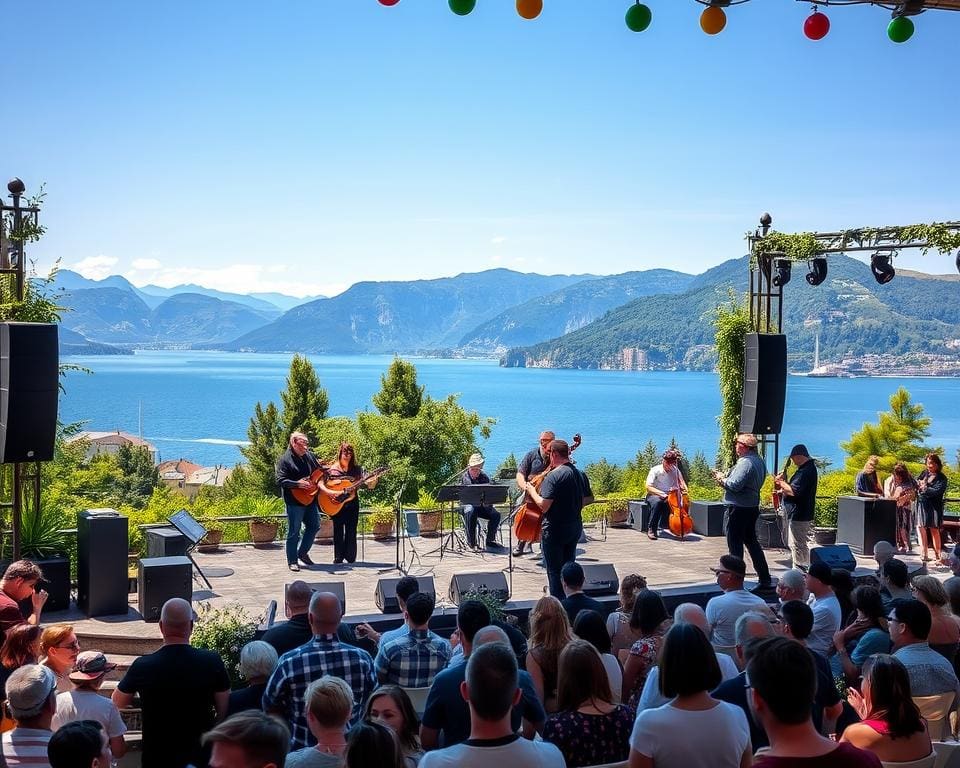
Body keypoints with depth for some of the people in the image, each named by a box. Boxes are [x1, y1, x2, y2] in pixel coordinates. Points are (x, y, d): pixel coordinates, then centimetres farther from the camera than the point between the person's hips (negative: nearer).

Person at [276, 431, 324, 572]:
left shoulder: (310, 455, 9)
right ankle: (292, 561, 8)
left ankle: (303, 553, 29)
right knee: (294, 532, -1)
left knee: (314, 526, 13)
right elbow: (280, 481, -18)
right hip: (295, 501, -7)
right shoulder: (285, 460, -11)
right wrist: (298, 484, -26)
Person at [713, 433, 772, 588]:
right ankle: (765, 578, 20)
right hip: (752, 507, 10)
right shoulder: (759, 461, 12)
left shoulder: (745, 462, -20)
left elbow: (735, 485, -27)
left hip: (738, 509, -10)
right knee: (752, 542, 17)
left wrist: (722, 479, -8)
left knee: (735, 546, -1)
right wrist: (725, 480, 6)